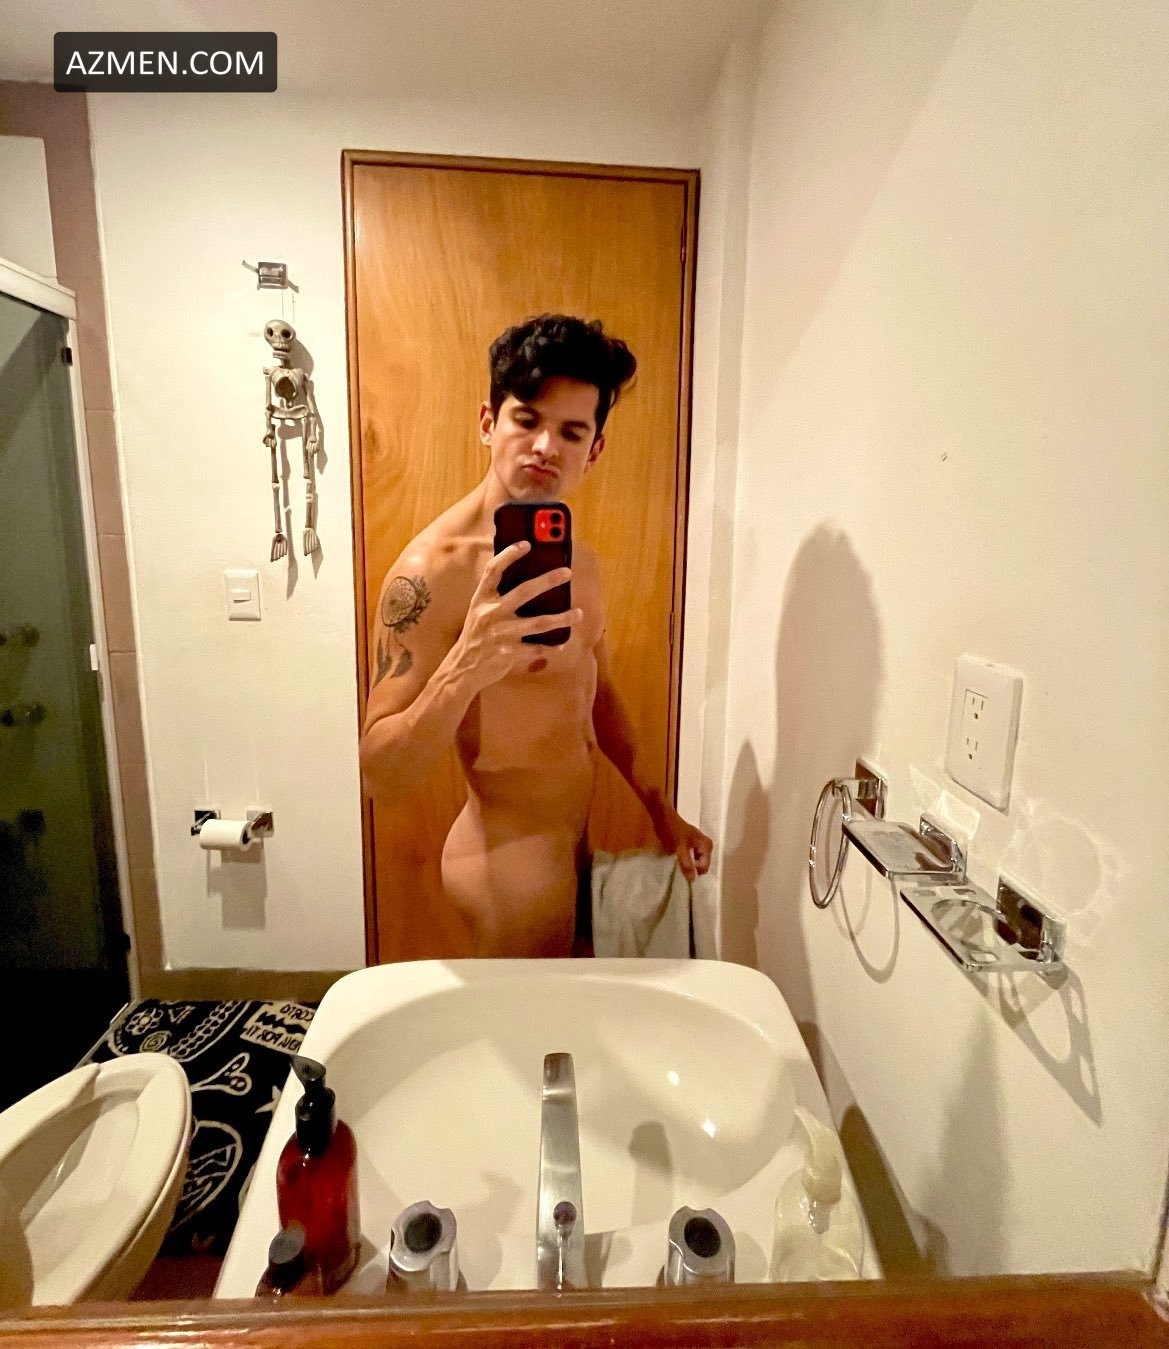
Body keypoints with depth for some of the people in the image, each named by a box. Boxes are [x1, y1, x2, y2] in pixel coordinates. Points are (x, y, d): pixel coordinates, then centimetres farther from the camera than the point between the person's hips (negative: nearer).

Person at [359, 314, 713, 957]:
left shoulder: (578, 557, 4)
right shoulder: (435, 567, -22)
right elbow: (378, 774, -24)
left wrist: (661, 811, 14)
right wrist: (465, 669, -41)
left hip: (572, 842, 8)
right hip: (509, 856, -8)